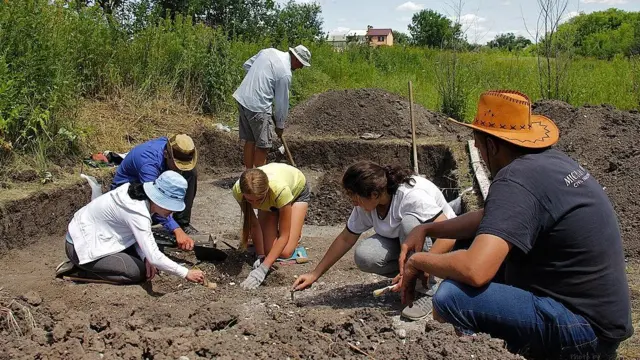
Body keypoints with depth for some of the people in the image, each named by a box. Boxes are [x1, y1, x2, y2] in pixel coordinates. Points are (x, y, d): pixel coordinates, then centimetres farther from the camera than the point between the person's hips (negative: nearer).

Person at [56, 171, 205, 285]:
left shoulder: (139, 194, -5)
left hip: (93, 234, 9)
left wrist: (145, 258, -13)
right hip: (83, 246, -9)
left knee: (142, 259, 8)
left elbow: (137, 234, 3)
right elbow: (154, 257, -34)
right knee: (139, 272, -14)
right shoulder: (137, 212, -31)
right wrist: (186, 273, -26)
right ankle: (78, 270, -5)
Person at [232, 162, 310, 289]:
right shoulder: (238, 190, -36)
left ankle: (296, 228, 15)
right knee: (269, 250, -11)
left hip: (297, 189, -3)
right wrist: (261, 257, -26)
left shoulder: (280, 189, -46)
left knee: (285, 252, -14)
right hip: (270, 198, 3)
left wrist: (263, 269, -43)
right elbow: (253, 224, -20)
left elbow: (284, 236, -36)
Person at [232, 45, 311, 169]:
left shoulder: (269, 51, 7)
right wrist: (280, 125, 7)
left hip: (242, 98, 9)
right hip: (257, 106, -9)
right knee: (263, 145, 2)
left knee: (250, 140, 16)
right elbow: (282, 102, -5)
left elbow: (247, 65, 18)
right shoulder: (285, 73, -14)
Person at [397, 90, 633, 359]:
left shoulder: (517, 180, -22)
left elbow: (475, 270, -35)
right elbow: (492, 218, 19)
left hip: (583, 328, -9)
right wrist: (425, 229, 11)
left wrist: (418, 260, -15)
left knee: (451, 296, -24)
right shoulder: (550, 160, 6)